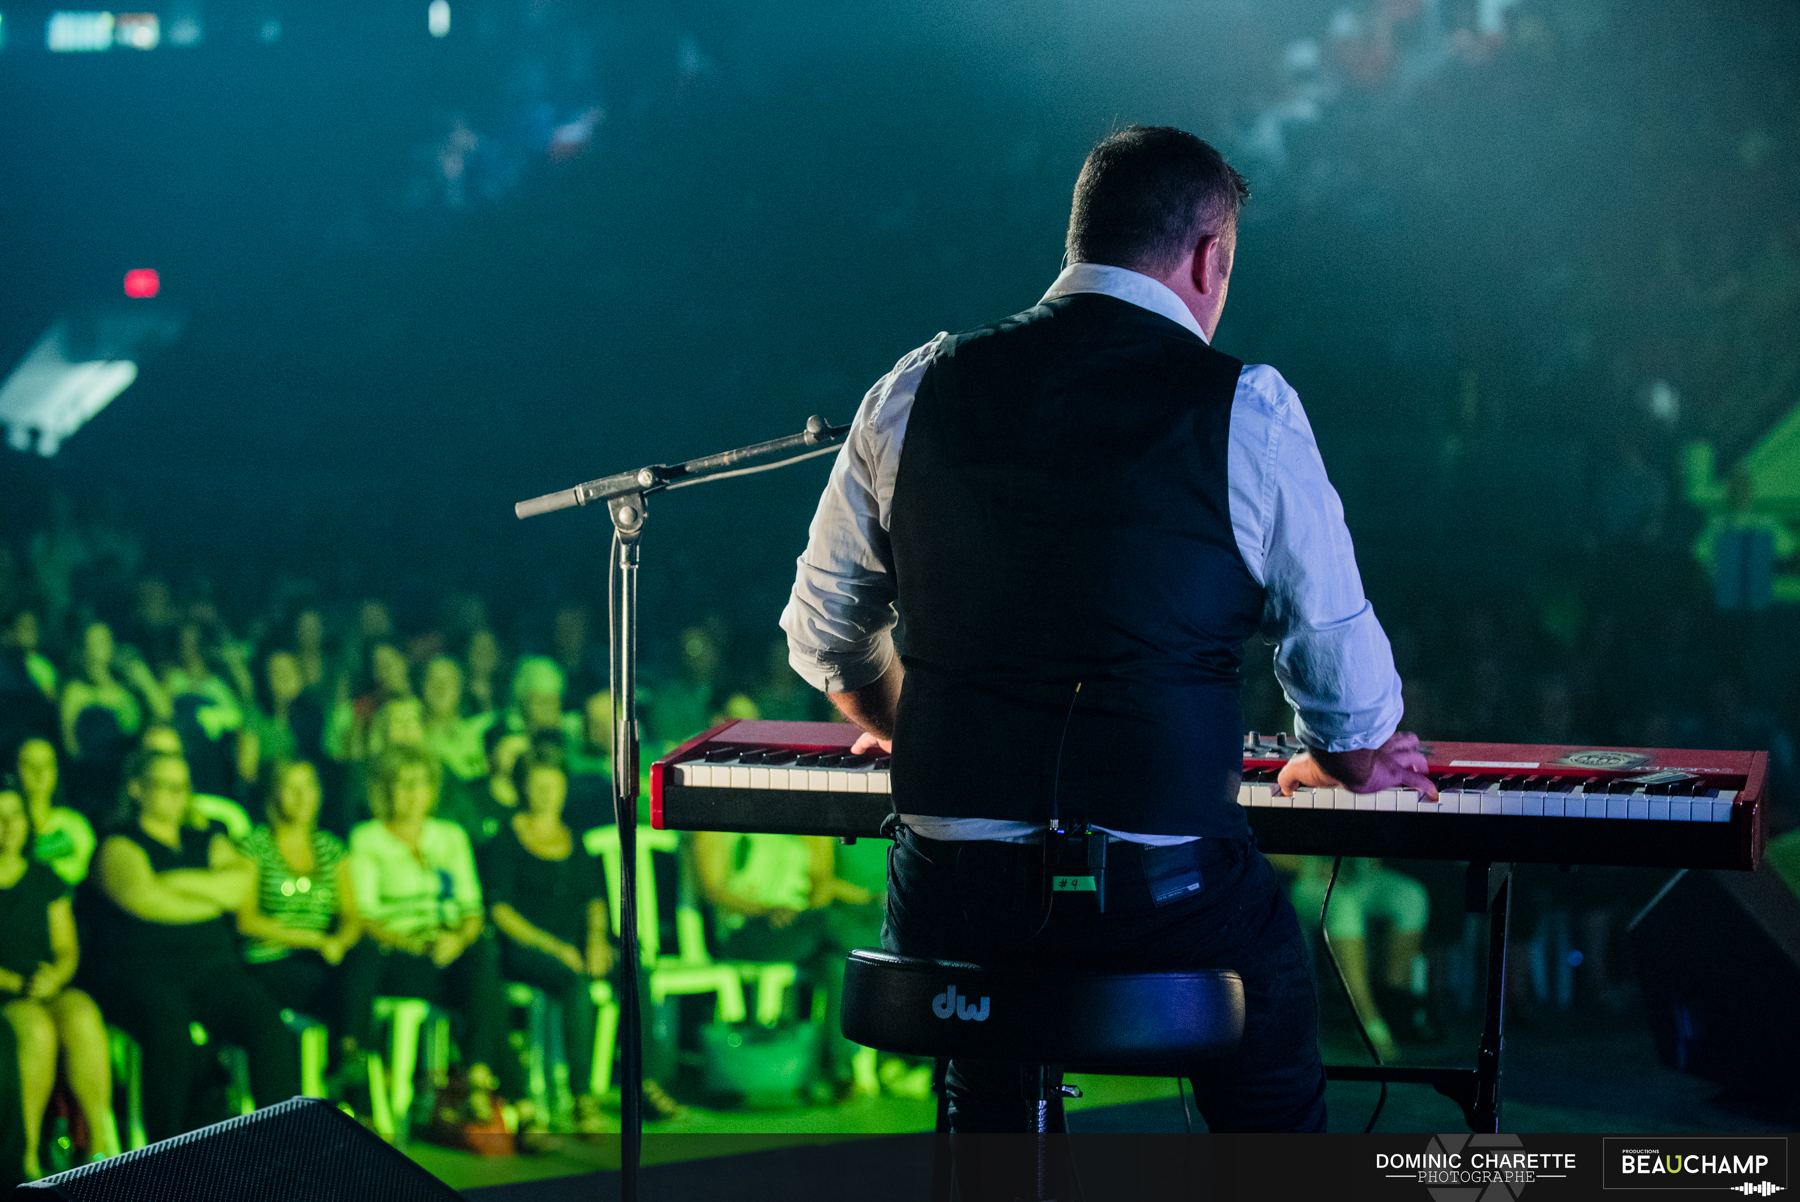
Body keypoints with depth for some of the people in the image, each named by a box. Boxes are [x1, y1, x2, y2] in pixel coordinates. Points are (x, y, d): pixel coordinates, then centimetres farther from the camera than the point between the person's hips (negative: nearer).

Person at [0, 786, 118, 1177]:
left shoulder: (44, 879, 17)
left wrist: (55, 976, -8)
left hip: (48, 991, 3)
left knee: (84, 1019, -33)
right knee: (37, 1030, -37)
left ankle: (103, 1144, -35)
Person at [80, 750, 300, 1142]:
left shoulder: (206, 842, 22)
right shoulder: (119, 846, 5)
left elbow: (241, 884, 4)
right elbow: (144, 900, -12)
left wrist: (178, 881, -6)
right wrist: (215, 899, 1)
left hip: (212, 966, 5)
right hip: (138, 970, -5)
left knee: (269, 1023, -24)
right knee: (169, 1024, -37)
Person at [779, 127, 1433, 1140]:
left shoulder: (919, 389, 5)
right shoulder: (1249, 411, -6)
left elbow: (826, 635, 18)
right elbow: (1341, 666, 2)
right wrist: (1353, 760, 26)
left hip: (950, 903, 3)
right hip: (1167, 898, -3)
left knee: (988, 1126, 30)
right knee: (1279, 1135, 22)